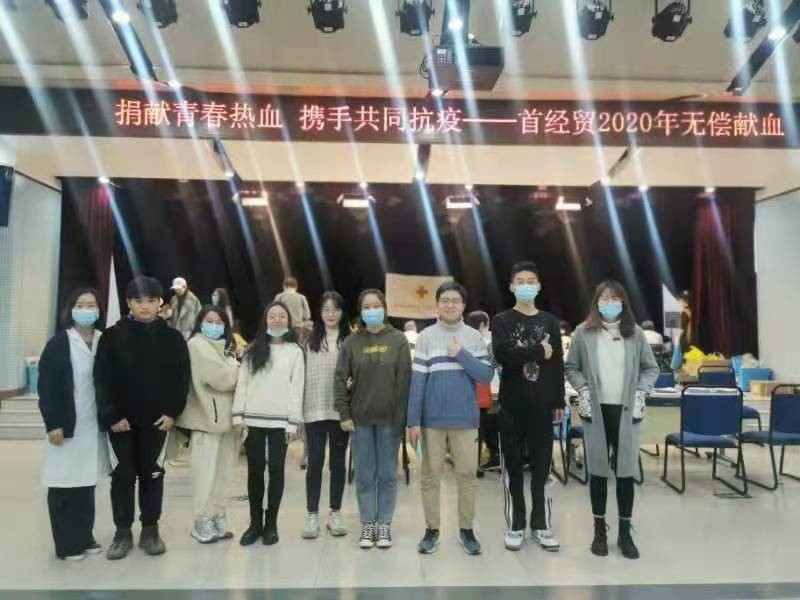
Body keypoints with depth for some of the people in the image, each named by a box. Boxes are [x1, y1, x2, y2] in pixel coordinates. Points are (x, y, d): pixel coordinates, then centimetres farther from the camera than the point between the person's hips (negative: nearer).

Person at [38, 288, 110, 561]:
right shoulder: (58, 343, -6)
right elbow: (46, 386, -9)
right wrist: (53, 424, -14)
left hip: (94, 424, 4)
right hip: (66, 425, -4)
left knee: (87, 482, 12)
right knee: (65, 484, 3)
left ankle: (85, 537, 26)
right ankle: (66, 544, 16)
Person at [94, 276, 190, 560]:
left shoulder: (172, 338, -1)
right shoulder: (113, 336, -4)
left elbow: (182, 379, 0)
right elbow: (102, 379, -6)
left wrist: (172, 412, -9)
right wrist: (112, 415, -12)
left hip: (157, 419, 1)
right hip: (121, 420, -1)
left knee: (153, 475, 10)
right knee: (122, 476, 8)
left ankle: (150, 531, 23)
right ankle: (122, 532, 22)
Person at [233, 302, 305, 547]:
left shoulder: (295, 351, 3)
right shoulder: (253, 349, 10)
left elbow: (297, 388, -1)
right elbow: (242, 383, 7)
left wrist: (293, 422, -7)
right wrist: (238, 415, -2)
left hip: (280, 420, -2)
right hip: (253, 418, 2)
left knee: (276, 470, 4)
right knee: (255, 470, 8)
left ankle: (271, 524, 15)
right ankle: (255, 522, 20)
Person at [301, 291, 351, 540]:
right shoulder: (310, 341, 5)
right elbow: (302, 376, 5)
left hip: (340, 410, 0)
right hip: (314, 410, 1)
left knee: (338, 462, 10)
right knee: (315, 462, 3)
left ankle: (335, 514, 21)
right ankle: (312, 515, 14)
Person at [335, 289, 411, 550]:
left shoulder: (398, 340, 0)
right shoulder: (351, 342, 3)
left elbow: (405, 379, -3)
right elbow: (340, 379, 2)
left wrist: (401, 416, -9)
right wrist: (344, 414, -6)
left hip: (389, 418, -1)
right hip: (360, 418, 1)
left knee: (387, 474, 7)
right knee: (364, 475, 8)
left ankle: (384, 524, 19)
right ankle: (368, 524, 19)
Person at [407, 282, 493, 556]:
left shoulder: (474, 337, 3)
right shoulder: (426, 336, 0)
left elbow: (486, 375, -2)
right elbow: (417, 380, -2)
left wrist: (462, 355, -14)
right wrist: (413, 420, -6)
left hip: (465, 419, 1)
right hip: (432, 419, 0)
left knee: (466, 474, 7)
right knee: (430, 475, 8)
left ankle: (466, 530, 22)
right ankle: (432, 529, 22)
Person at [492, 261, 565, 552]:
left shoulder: (550, 322, 10)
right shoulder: (502, 321, 1)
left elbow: (558, 364, 7)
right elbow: (502, 354, -18)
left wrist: (559, 401, 3)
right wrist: (538, 352, -13)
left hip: (542, 404, 2)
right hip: (512, 404, -2)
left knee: (542, 466, 7)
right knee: (513, 466, 6)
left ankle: (542, 525, 20)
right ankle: (515, 525, 17)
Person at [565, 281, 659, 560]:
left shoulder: (635, 333, 3)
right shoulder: (584, 332, 0)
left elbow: (651, 368, 9)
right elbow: (571, 367, 6)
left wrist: (640, 393, -3)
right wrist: (582, 390, -8)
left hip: (626, 412, 1)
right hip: (596, 411, 0)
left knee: (626, 471, 4)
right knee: (598, 470, 7)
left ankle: (625, 533, 19)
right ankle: (599, 530, 21)